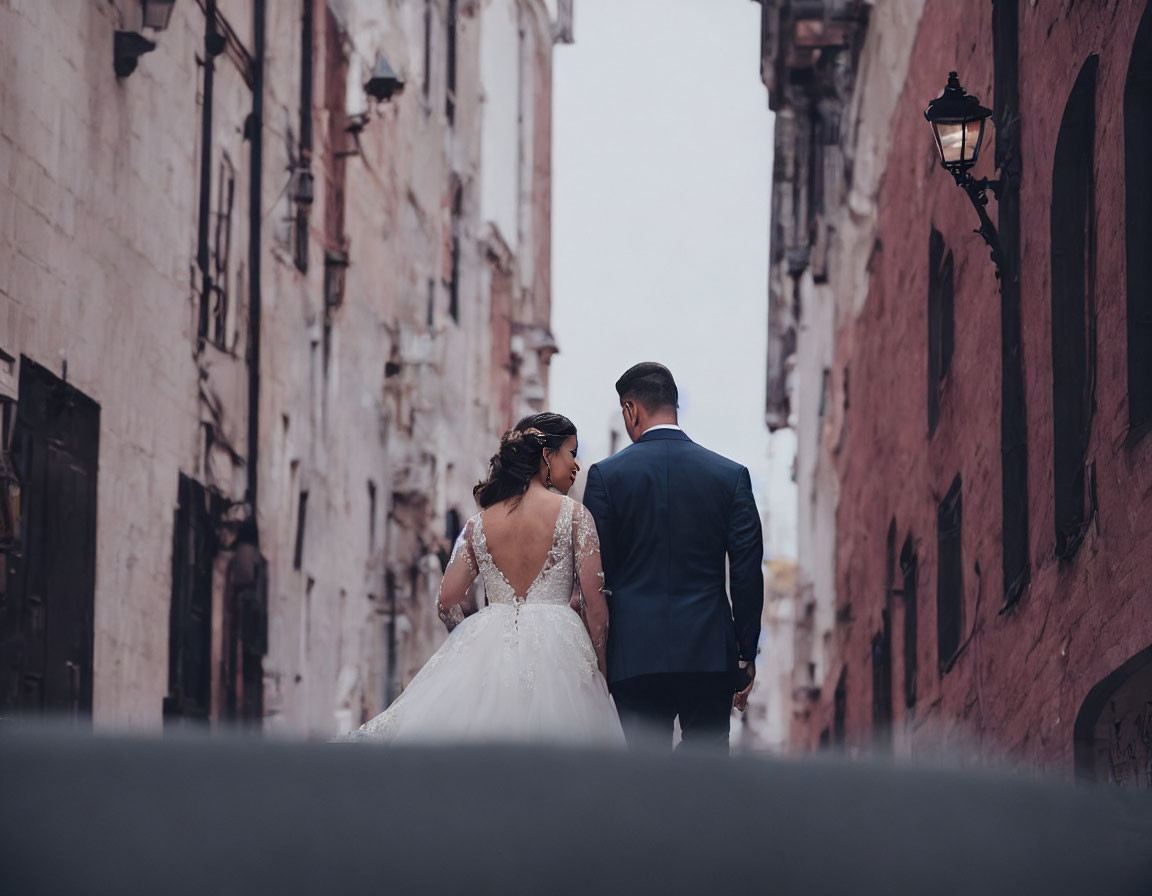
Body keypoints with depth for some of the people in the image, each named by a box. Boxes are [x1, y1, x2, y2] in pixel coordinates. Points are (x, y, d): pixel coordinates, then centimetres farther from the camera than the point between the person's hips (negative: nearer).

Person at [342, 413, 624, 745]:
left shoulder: (480, 523, 11)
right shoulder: (574, 515, 0)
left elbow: (447, 600, 7)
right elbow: (594, 603, -4)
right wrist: (598, 667, 7)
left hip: (489, 648, 4)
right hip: (555, 651, -4)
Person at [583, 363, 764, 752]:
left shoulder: (605, 475, -1)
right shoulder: (731, 475, 2)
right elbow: (748, 574, 2)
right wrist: (746, 654, 9)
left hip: (634, 650, -1)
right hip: (710, 651, 1)